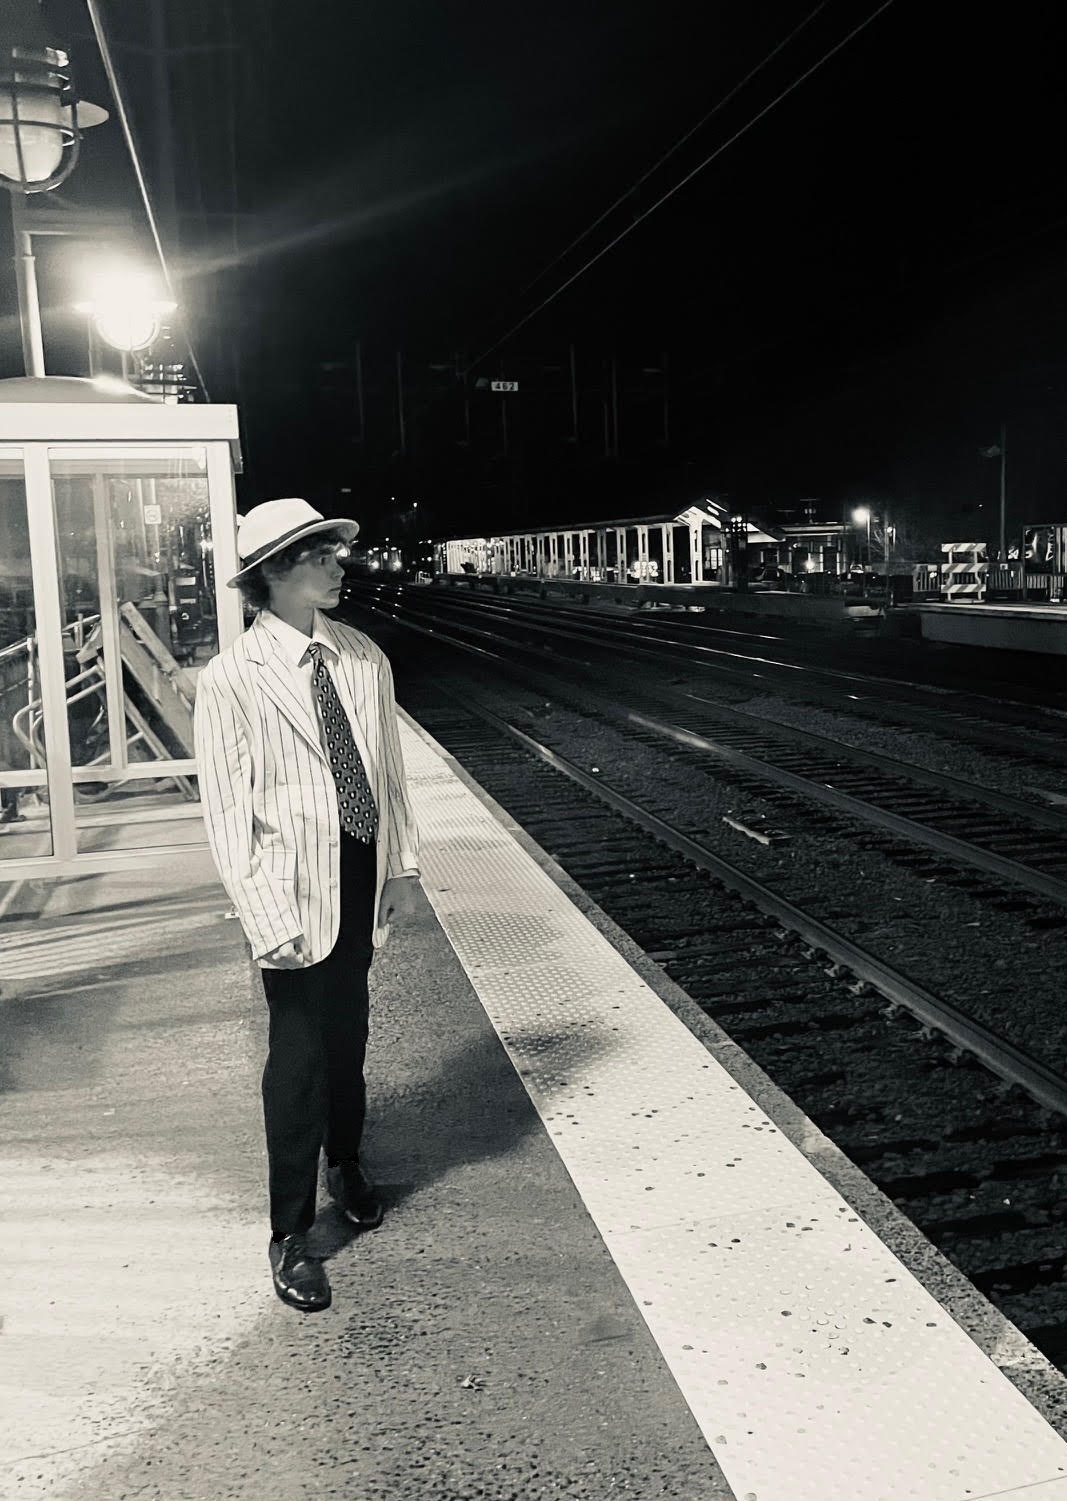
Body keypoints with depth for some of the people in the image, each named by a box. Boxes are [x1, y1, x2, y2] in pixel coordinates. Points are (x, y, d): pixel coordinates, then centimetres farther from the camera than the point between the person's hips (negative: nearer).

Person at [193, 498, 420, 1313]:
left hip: (364, 872, 5)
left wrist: (403, 862, 6)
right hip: (296, 885, -4)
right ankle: (292, 1233, 24)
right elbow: (228, 811, -13)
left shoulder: (362, 656, 0)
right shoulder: (232, 677, -13)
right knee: (300, 1051, 5)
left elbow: (388, 766, 7)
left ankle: (347, 1163, 47)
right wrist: (267, 917, -15)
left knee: (349, 1031, 20)